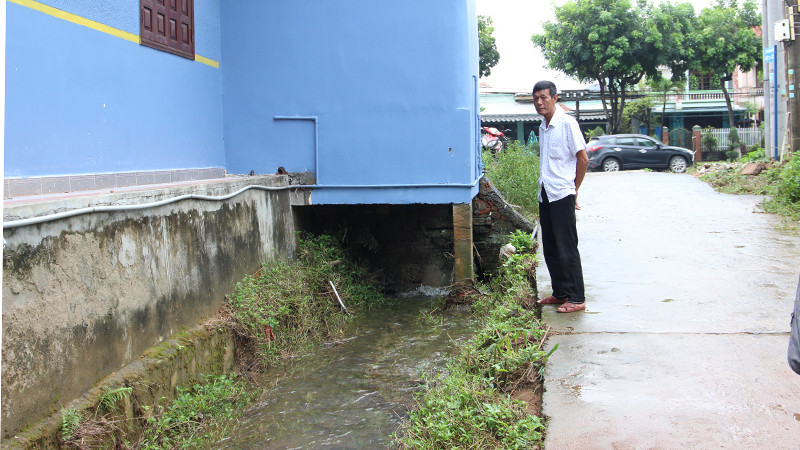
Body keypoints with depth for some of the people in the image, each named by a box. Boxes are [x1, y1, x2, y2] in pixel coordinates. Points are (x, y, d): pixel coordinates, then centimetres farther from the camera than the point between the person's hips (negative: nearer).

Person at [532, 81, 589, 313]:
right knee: (550, 248, 12)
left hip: (562, 195, -8)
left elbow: (583, 159, -9)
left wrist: (573, 189, -3)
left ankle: (576, 299, 2)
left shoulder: (567, 123, -10)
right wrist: (544, 185, 14)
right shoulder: (542, 127, 14)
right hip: (545, 195, 8)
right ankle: (560, 293, 22)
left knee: (567, 248, -5)